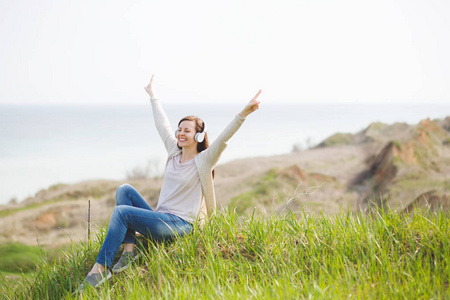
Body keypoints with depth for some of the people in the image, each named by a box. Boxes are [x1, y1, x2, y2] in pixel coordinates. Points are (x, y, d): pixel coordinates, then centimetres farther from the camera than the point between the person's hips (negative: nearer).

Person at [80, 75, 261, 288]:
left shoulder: (203, 161, -6)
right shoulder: (174, 152, 13)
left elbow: (223, 138, -21)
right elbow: (162, 125, 24)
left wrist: (243, 114, -35)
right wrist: (153, 97, 36)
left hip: (180, 225, -8)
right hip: (160, 219, 8)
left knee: (121, 211, -23)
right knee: (124, 190, -5)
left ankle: (102, 267, -20)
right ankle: (129, 248, -12)